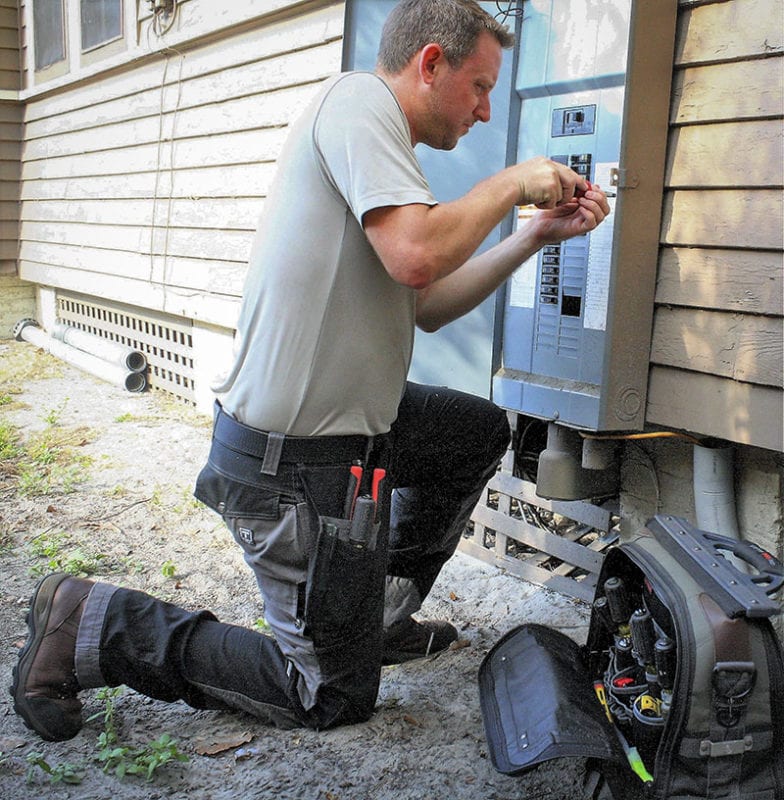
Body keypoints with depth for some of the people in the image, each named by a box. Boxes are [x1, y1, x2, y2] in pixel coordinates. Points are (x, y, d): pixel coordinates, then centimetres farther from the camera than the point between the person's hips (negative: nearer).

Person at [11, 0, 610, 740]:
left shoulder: (372, 128, 17)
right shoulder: (358, 99, -14)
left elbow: (425, 307, 16)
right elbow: (417, 257, -29)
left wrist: (536, 236, 11)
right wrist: (510, 183, -11)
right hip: (294, 463, -10)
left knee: (483, 431, 27)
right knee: (334, 697, 3)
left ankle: (381, 615, 32)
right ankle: (93, 629, 6)